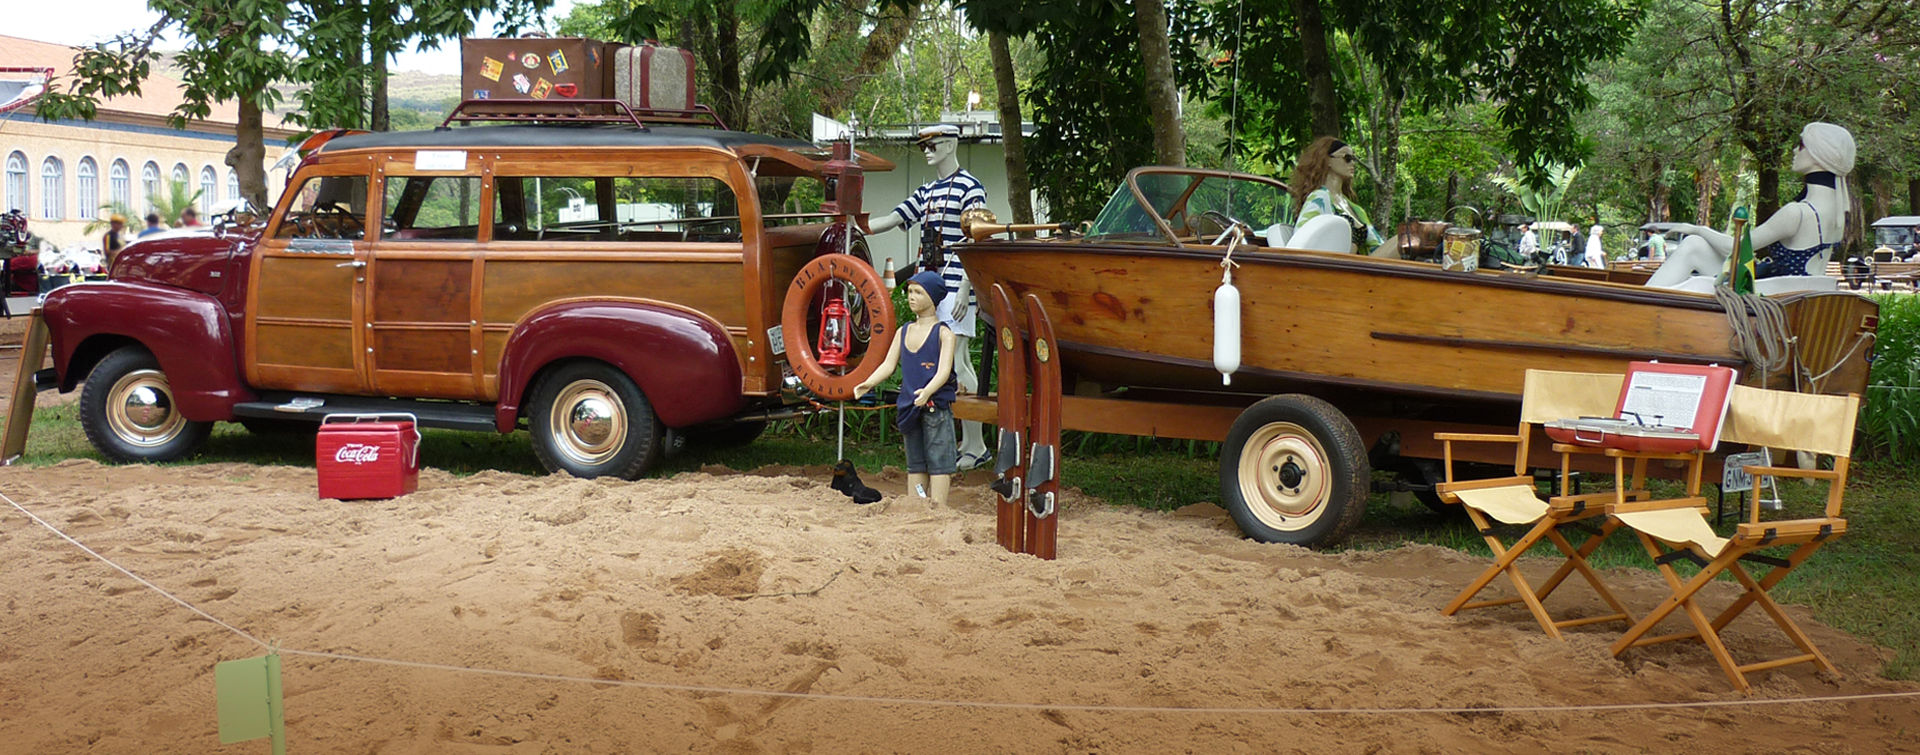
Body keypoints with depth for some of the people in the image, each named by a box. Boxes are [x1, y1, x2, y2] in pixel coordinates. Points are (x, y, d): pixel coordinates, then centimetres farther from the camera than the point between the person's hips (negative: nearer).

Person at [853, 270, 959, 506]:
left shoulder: (943, 333, -3)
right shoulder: (904, 332, 14)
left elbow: (944, 370, -14)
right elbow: (888, 365, 8)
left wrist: (928, 391, -33)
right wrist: (869, 383, -11)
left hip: (936, 407, -6)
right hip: (909, 407, 6)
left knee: (938, 463, -8)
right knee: (914, 464, 10)